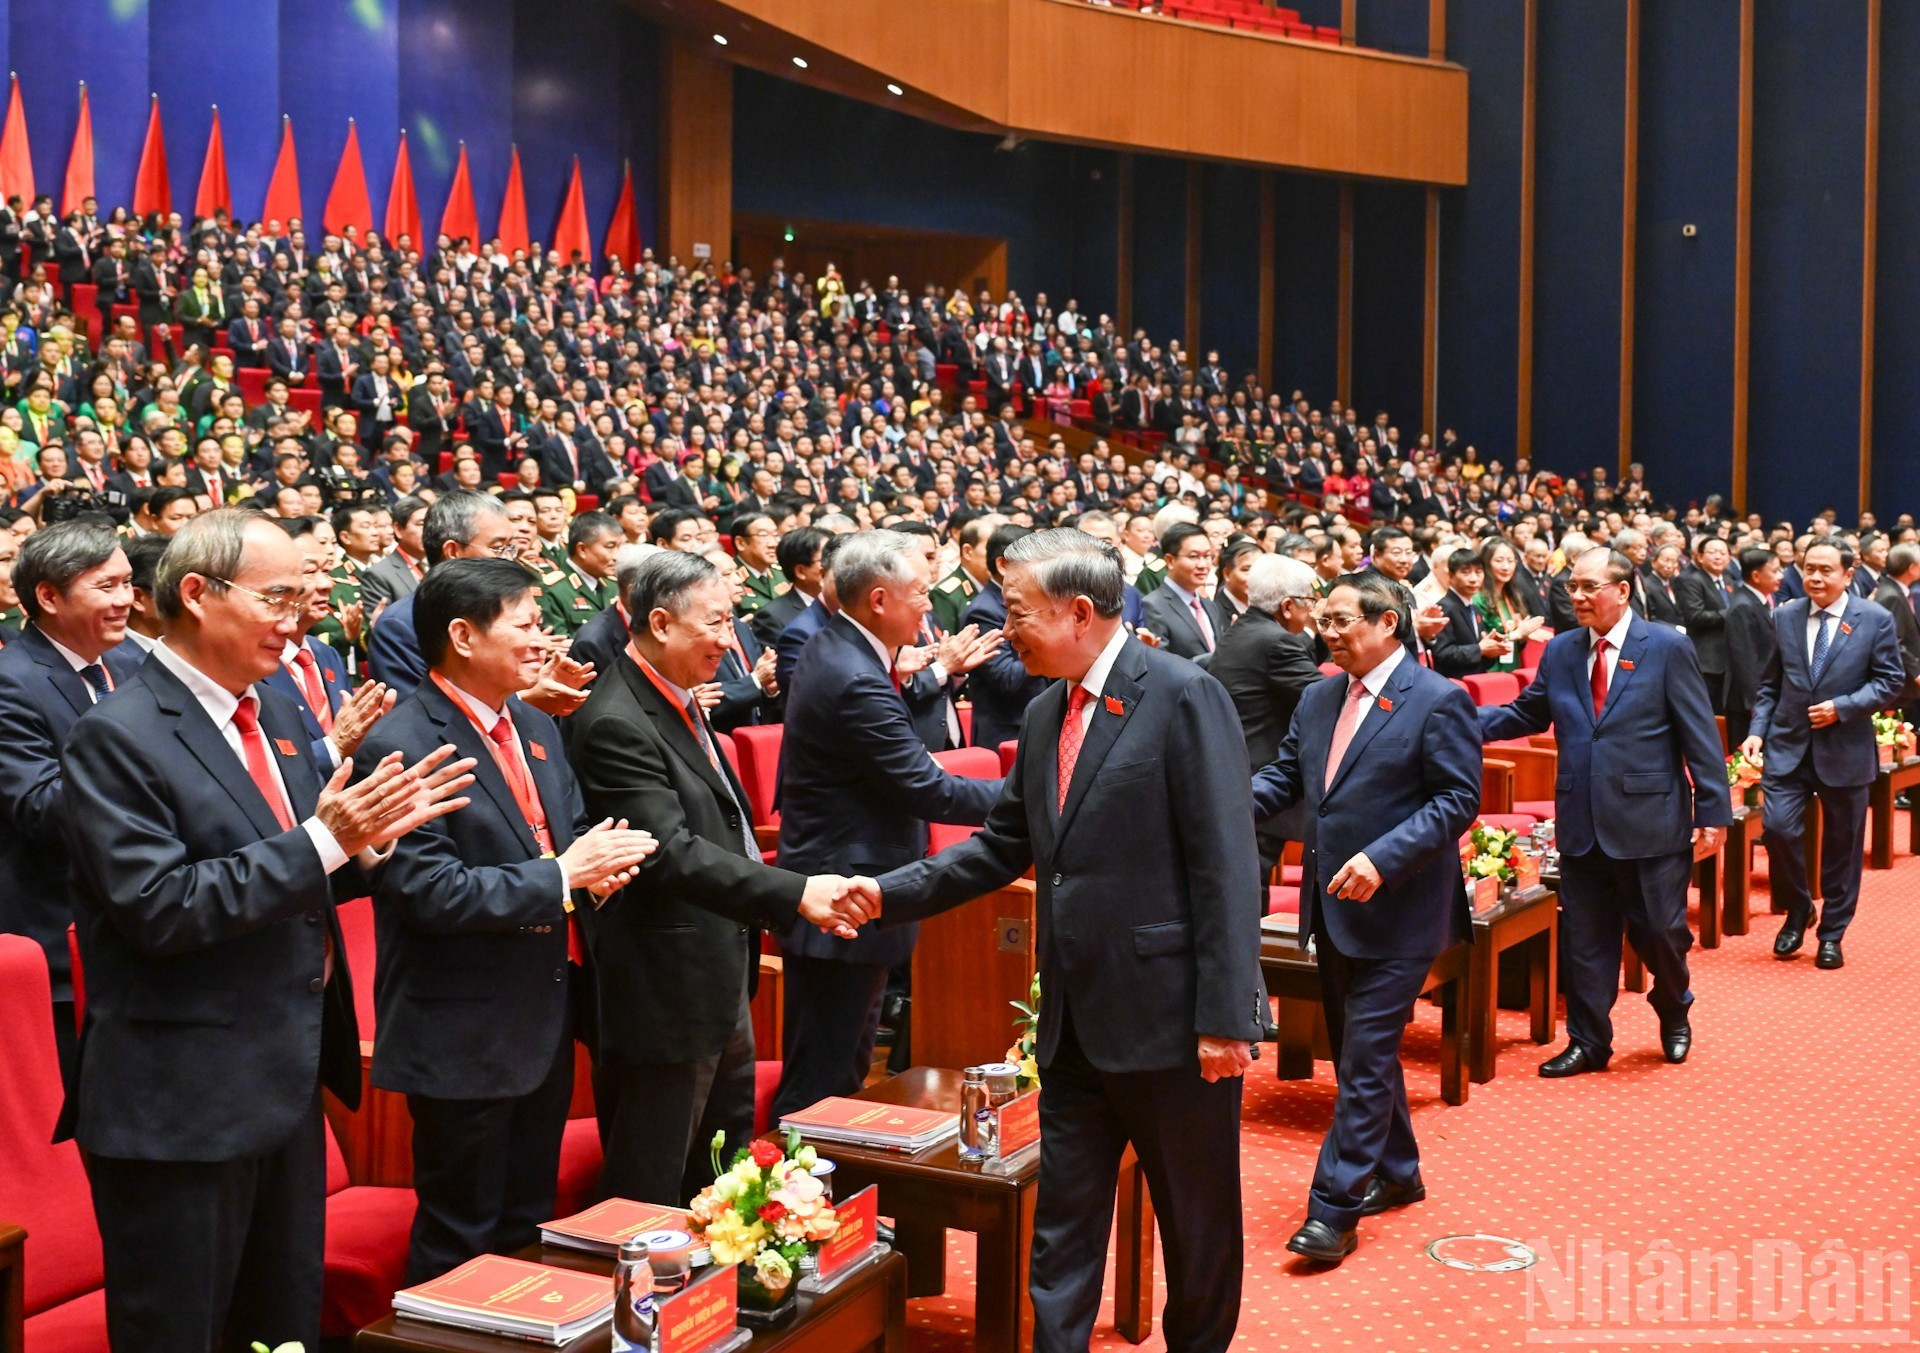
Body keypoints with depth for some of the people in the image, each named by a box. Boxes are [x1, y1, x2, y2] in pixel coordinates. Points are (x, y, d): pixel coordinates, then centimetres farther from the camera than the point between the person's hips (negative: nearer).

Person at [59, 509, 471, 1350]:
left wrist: (370, 833, -4)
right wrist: (323, 840, -26)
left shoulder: (273, 712, 10)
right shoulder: (118, 737, -15)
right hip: (179, 1104, -8)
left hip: (290, 1083, 8)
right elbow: (156, 908, -23)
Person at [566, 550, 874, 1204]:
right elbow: (672, 853, -28)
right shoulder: (616, 724, -21)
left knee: (724, 1175, 22)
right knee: (651, 1191, 3)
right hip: (666, 996, -10)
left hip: (719, 984, 10)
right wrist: (794, 893, -33)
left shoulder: (679, 700, 10)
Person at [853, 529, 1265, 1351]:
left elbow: (1225, 866, -17)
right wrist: (893, 892, 4)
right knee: (1062, 1227, 13)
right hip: (1075, 1025, 7)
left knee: (1199, 1224, 12)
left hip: (1171, 1020, -7)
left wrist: (1224, 1017, -19)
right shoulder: (1046, 713, 10)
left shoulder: (1183, 696, -14)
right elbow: (1006, 846, 16)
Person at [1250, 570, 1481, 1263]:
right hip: (1333, 904, 8)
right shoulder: (1319, 698, 10)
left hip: (1395, 910, -8)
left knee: (1365, 1058, -6)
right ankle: (1396, 1172, 36)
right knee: (1358, 1048, 18)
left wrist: (1381, 859, -25)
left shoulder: (1437, 701, -12)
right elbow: (1284, 776, 12)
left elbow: (1458, 799, -15)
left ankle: (1334, 1208, -1)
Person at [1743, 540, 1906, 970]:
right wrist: (1758, 729, -2)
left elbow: (1890, 681, -4)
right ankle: (1797, 911, 14)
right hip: (1788, 745, 2)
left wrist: (1842, 707, -16)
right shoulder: (1785, 617, 5)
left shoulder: (1875, 619, -3)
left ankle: (1831, 934, 22)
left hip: (1845, 749, -1)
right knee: (1778, 827, -12)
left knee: (1842, 844, 7)